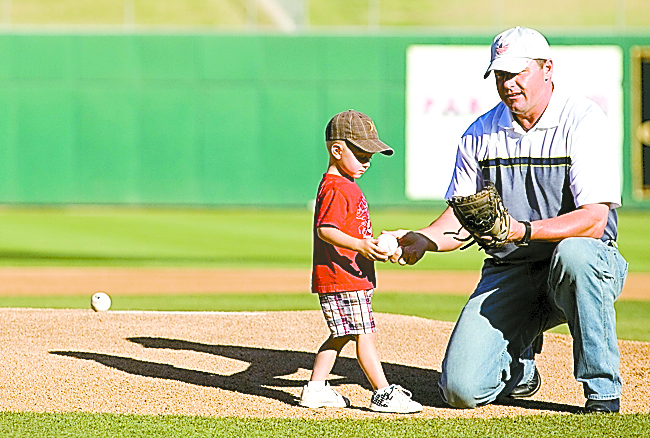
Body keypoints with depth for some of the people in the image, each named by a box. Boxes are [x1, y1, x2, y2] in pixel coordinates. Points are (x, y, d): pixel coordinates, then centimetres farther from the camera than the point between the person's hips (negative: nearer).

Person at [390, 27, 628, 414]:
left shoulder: (583, 121, -11)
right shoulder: (481, 134, 5)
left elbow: (594, 220, -21)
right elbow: (464, 216, 8)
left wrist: (524, 231, -35)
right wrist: (422, 239, -13)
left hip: (588, 261, -4)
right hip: (507, 273, 4)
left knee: (573, 253, -42)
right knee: (462, 389, -15)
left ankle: (604, 392, -25)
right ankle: (521, 360, 24)